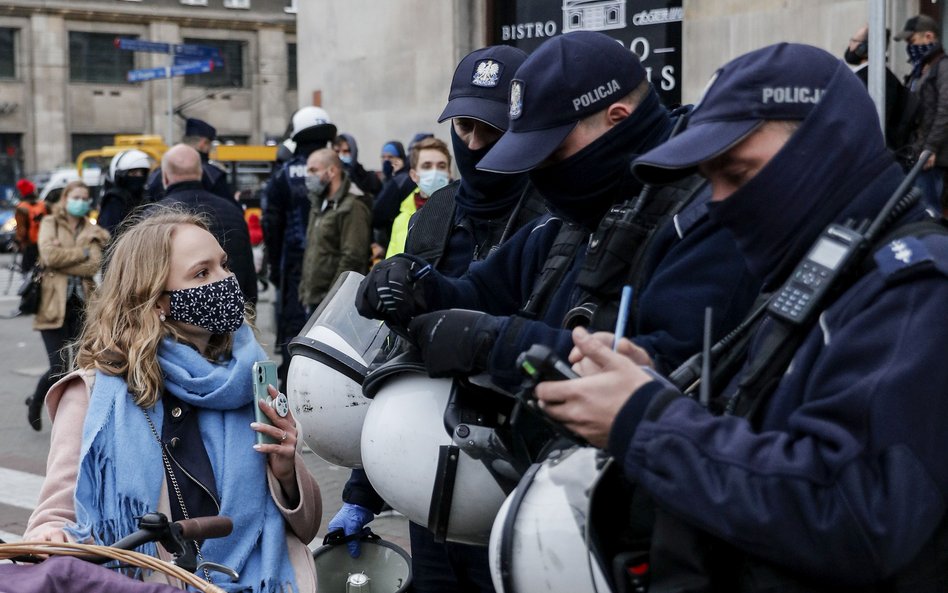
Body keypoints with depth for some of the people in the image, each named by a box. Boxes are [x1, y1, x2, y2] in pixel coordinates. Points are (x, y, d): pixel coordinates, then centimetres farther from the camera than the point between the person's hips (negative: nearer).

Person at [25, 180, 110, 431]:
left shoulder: (92, 231, 11)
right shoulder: (50, 223, 7)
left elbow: (94, 265, -6)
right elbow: (50, 254, -12)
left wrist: (63, 259, -10)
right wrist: (82, 252, -5)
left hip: (82, 306, 3)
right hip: (54, 305, -3)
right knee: (59, 368, -8)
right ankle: (36, 402, 22)